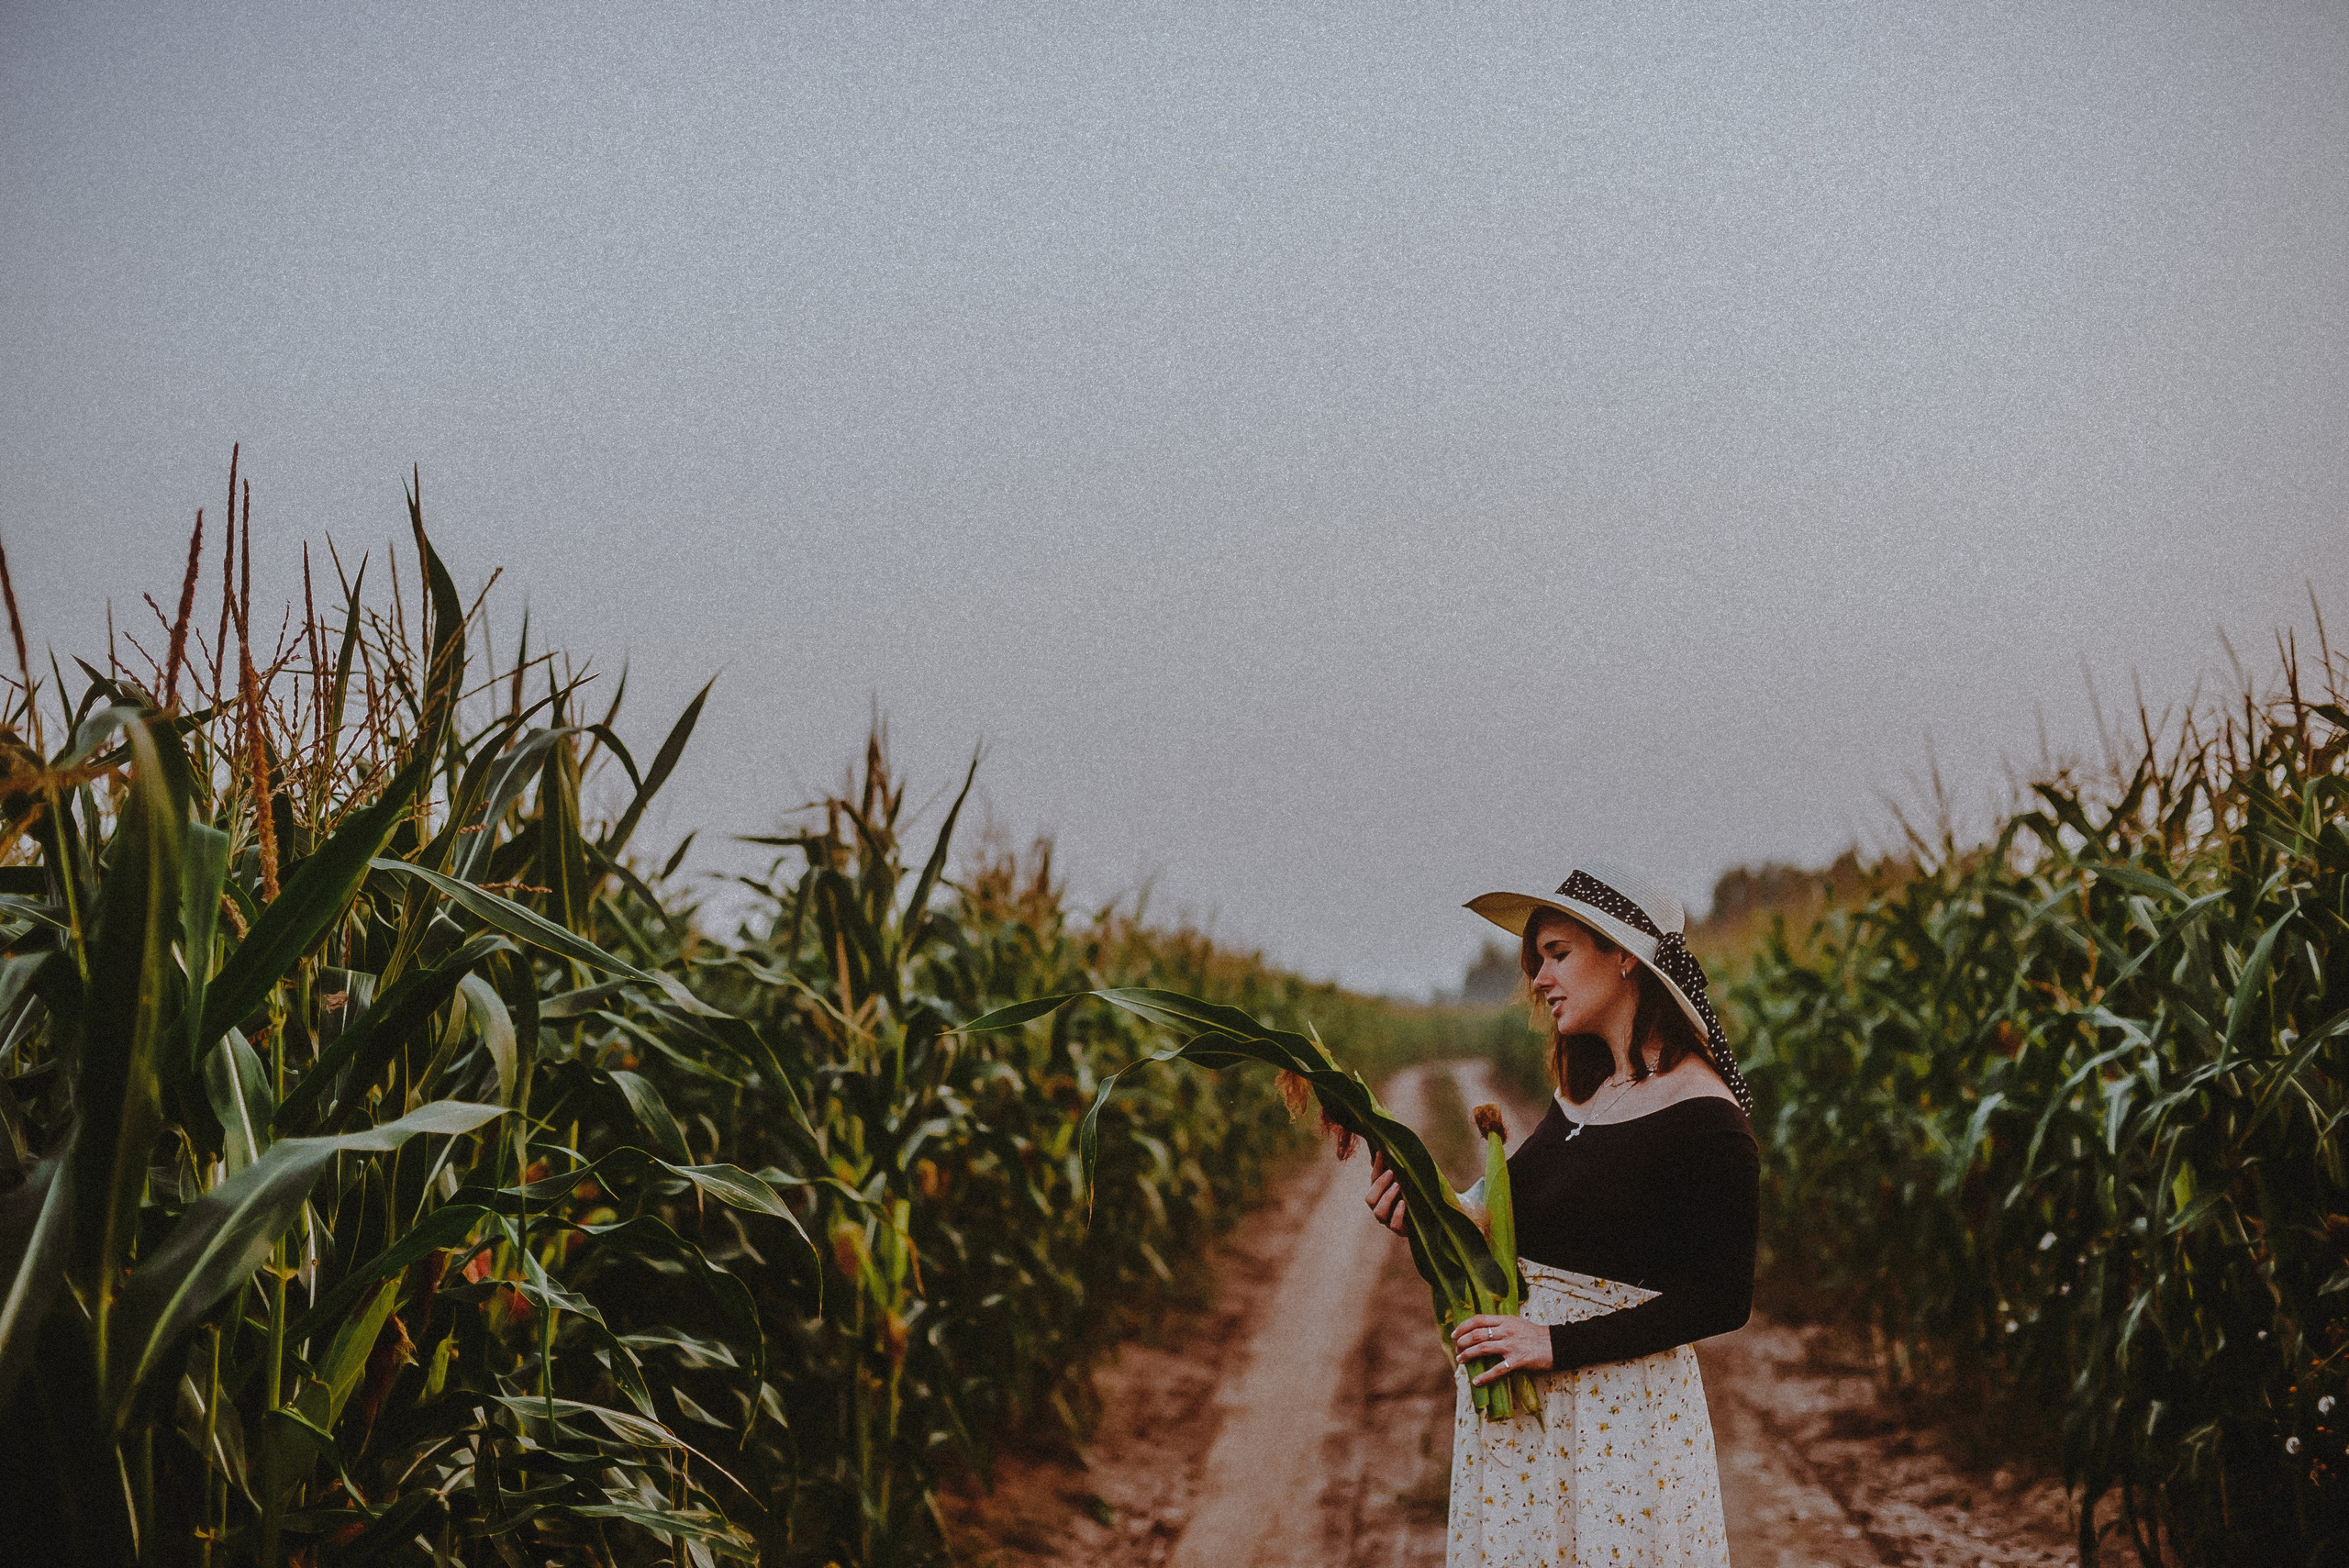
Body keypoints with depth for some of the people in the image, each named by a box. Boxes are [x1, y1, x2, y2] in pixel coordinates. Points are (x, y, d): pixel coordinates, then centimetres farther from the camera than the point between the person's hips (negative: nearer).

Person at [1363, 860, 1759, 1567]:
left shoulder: (1705, 1121, -14)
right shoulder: (1580, 1093, 9)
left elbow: (1720, 1301, -15)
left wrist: (1559, 1343, -18)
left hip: (1620, 1409, -7)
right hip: (1519, 1401, 7)